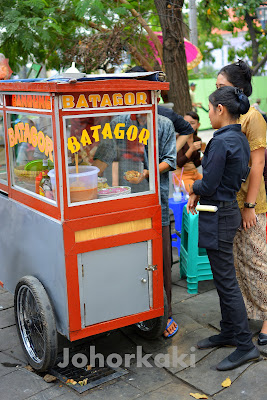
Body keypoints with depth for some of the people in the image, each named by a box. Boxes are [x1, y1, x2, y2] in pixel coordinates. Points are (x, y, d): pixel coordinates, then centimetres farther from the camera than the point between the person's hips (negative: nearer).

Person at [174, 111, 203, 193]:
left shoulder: (197, 140, 8)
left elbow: (195, 164, 12)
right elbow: (179, 163, -18)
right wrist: (191, 150, -30)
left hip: (195, 173, 6)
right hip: (181, 175, -6)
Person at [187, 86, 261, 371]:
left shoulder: (221, 141, -21)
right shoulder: (240, 139, 9)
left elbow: (209, 185, -21)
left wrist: (193, 187, 2)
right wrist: (198, 193, 8)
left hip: (218, 217, -10)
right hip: (229, 210, 10)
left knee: (226, 281, -2)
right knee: (223, 277, 19)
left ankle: (245, 345, 8)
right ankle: (228, 332, 32)